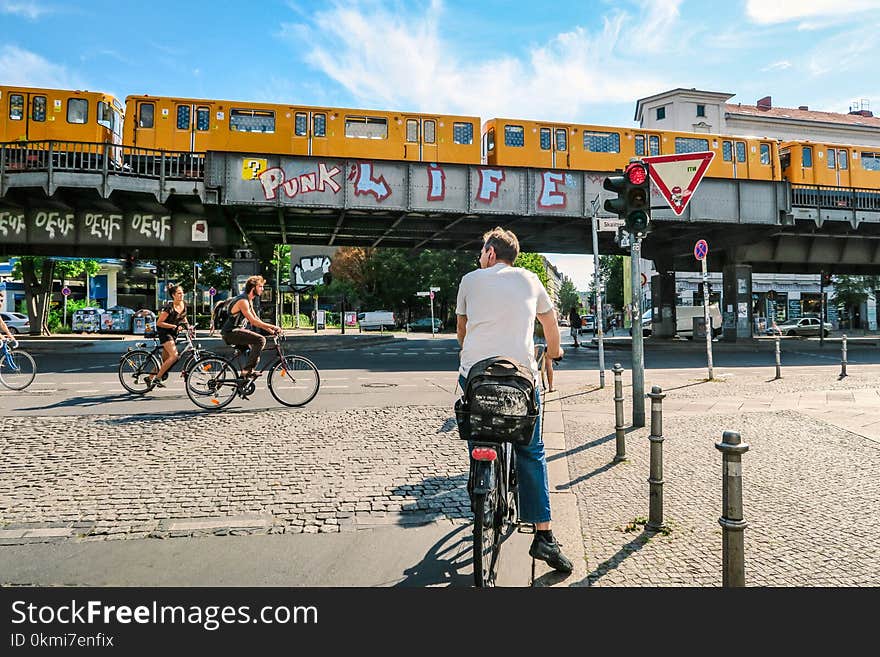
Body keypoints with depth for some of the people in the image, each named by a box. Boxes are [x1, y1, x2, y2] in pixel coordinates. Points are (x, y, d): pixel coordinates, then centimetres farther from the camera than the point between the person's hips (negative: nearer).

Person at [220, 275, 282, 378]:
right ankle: (247, 370, -19)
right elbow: (253, 321, -23)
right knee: (260, 340, -22)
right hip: (230, 333, -11)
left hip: (235, 331, 11)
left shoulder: (249, 301, 14)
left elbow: (256, 319, 16)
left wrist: (271, 330, 6)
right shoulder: (243, 300, -17)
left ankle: (248, 370, 23)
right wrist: (272, 326, -22)